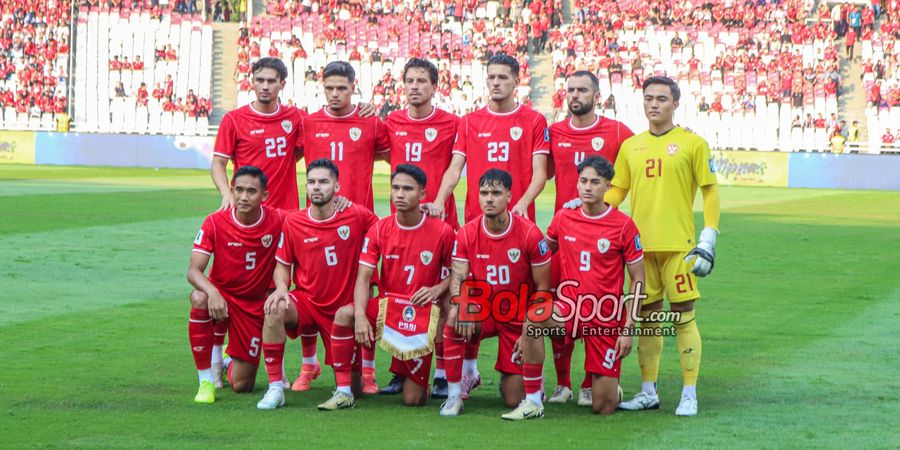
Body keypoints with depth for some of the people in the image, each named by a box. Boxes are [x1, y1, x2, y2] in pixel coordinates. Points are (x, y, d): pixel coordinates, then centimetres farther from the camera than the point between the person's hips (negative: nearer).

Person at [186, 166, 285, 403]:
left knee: (241, 386, -2)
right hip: (221, 294, -1)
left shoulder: (277, 221, -13)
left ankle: (232, 362, 40)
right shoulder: (215, 222, -14)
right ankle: (206, 381, -24)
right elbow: (194, 270, -18)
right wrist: (212, 292, -39)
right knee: (199, 298, -39)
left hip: (255, 305, 1)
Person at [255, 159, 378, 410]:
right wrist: (281, 288, -15)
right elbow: (282, 265, 3)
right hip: (306, 302, 0)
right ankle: (275, 387, -24)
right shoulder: (293, 222, -5)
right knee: (275, 310, -35)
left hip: (344, 309, 0)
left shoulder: (357, 216, -8)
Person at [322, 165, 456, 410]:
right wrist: (360, 315, -25)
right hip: (387, 305, 2)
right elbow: (363, 277, -9)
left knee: (413, 400, -5)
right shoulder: (379, 229, -4)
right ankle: (344, 391, -21)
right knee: (344, 314, -32)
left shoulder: (442, 231, -9)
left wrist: (437, 290, -19)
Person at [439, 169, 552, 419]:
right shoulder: (467, 233, -7)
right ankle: (454, 395, -18)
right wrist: (459, 305, -34)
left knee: (513, 399, -5)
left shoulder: (529, 234, -15)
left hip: (517, 320, -2)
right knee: (454, 322, -34)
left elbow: (542, 288, -8)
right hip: (483, 311, 2)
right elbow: (458, 278, -11)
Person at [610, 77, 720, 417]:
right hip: (640, 244, 5)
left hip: (677, 244, -4)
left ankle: (690, 395, 2)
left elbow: (710, 191, -1)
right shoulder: (630, 146, 13)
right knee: (647, 316, 9)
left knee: (683, 315, -4)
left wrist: (708, 239, -8)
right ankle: (648, 392, 17)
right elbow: (616, 191, 17)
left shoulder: (692, 144, 0)